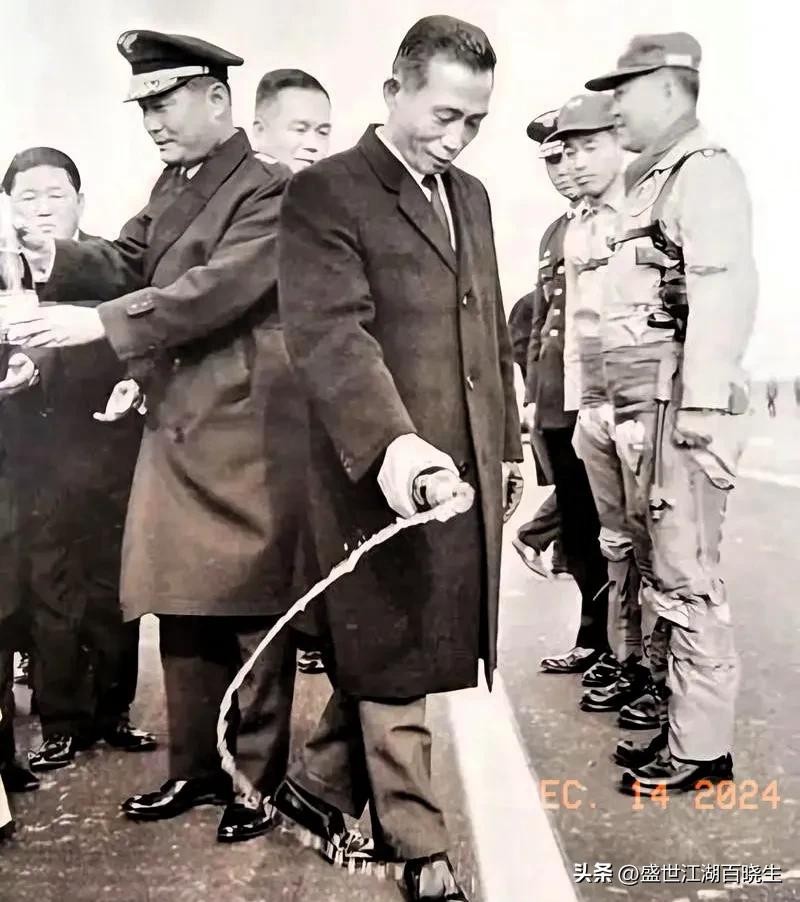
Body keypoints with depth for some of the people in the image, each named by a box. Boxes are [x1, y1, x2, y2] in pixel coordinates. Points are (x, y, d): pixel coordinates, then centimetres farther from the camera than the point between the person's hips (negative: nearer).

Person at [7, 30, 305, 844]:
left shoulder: (270, 190, -12)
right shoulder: (172, 183, 16)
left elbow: (220, 286, -24)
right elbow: (129, 262, 12)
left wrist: (102, 323, -30)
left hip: (245, 433, -8)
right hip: (175, 429, 8)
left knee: (252, 610, 3)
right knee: (182, 607, 14)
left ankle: (258, 778, 18)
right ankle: (194, 767, 29)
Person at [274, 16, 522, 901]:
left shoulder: (471, 195, 16)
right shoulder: (324, 193, -9)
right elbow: (330, 334, -22)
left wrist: (507, 445, 19)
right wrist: (392, 442, -36)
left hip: (467, 468, 7)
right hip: (385, 472, -7)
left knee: (391, 655, 16)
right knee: (395, 659, 6)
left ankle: (319, 783, 37)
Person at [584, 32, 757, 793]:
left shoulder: (704, 171, -7)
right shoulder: (648, 182, 20)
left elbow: (724, 295, -19)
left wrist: (701, 410, -25)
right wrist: (621, 410, 14)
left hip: (679, 407, -9)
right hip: (643, 410, 9)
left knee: (686, 583, -3)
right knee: (665, 576, 14)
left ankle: (703, 751, 8)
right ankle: (680, 725, 26)